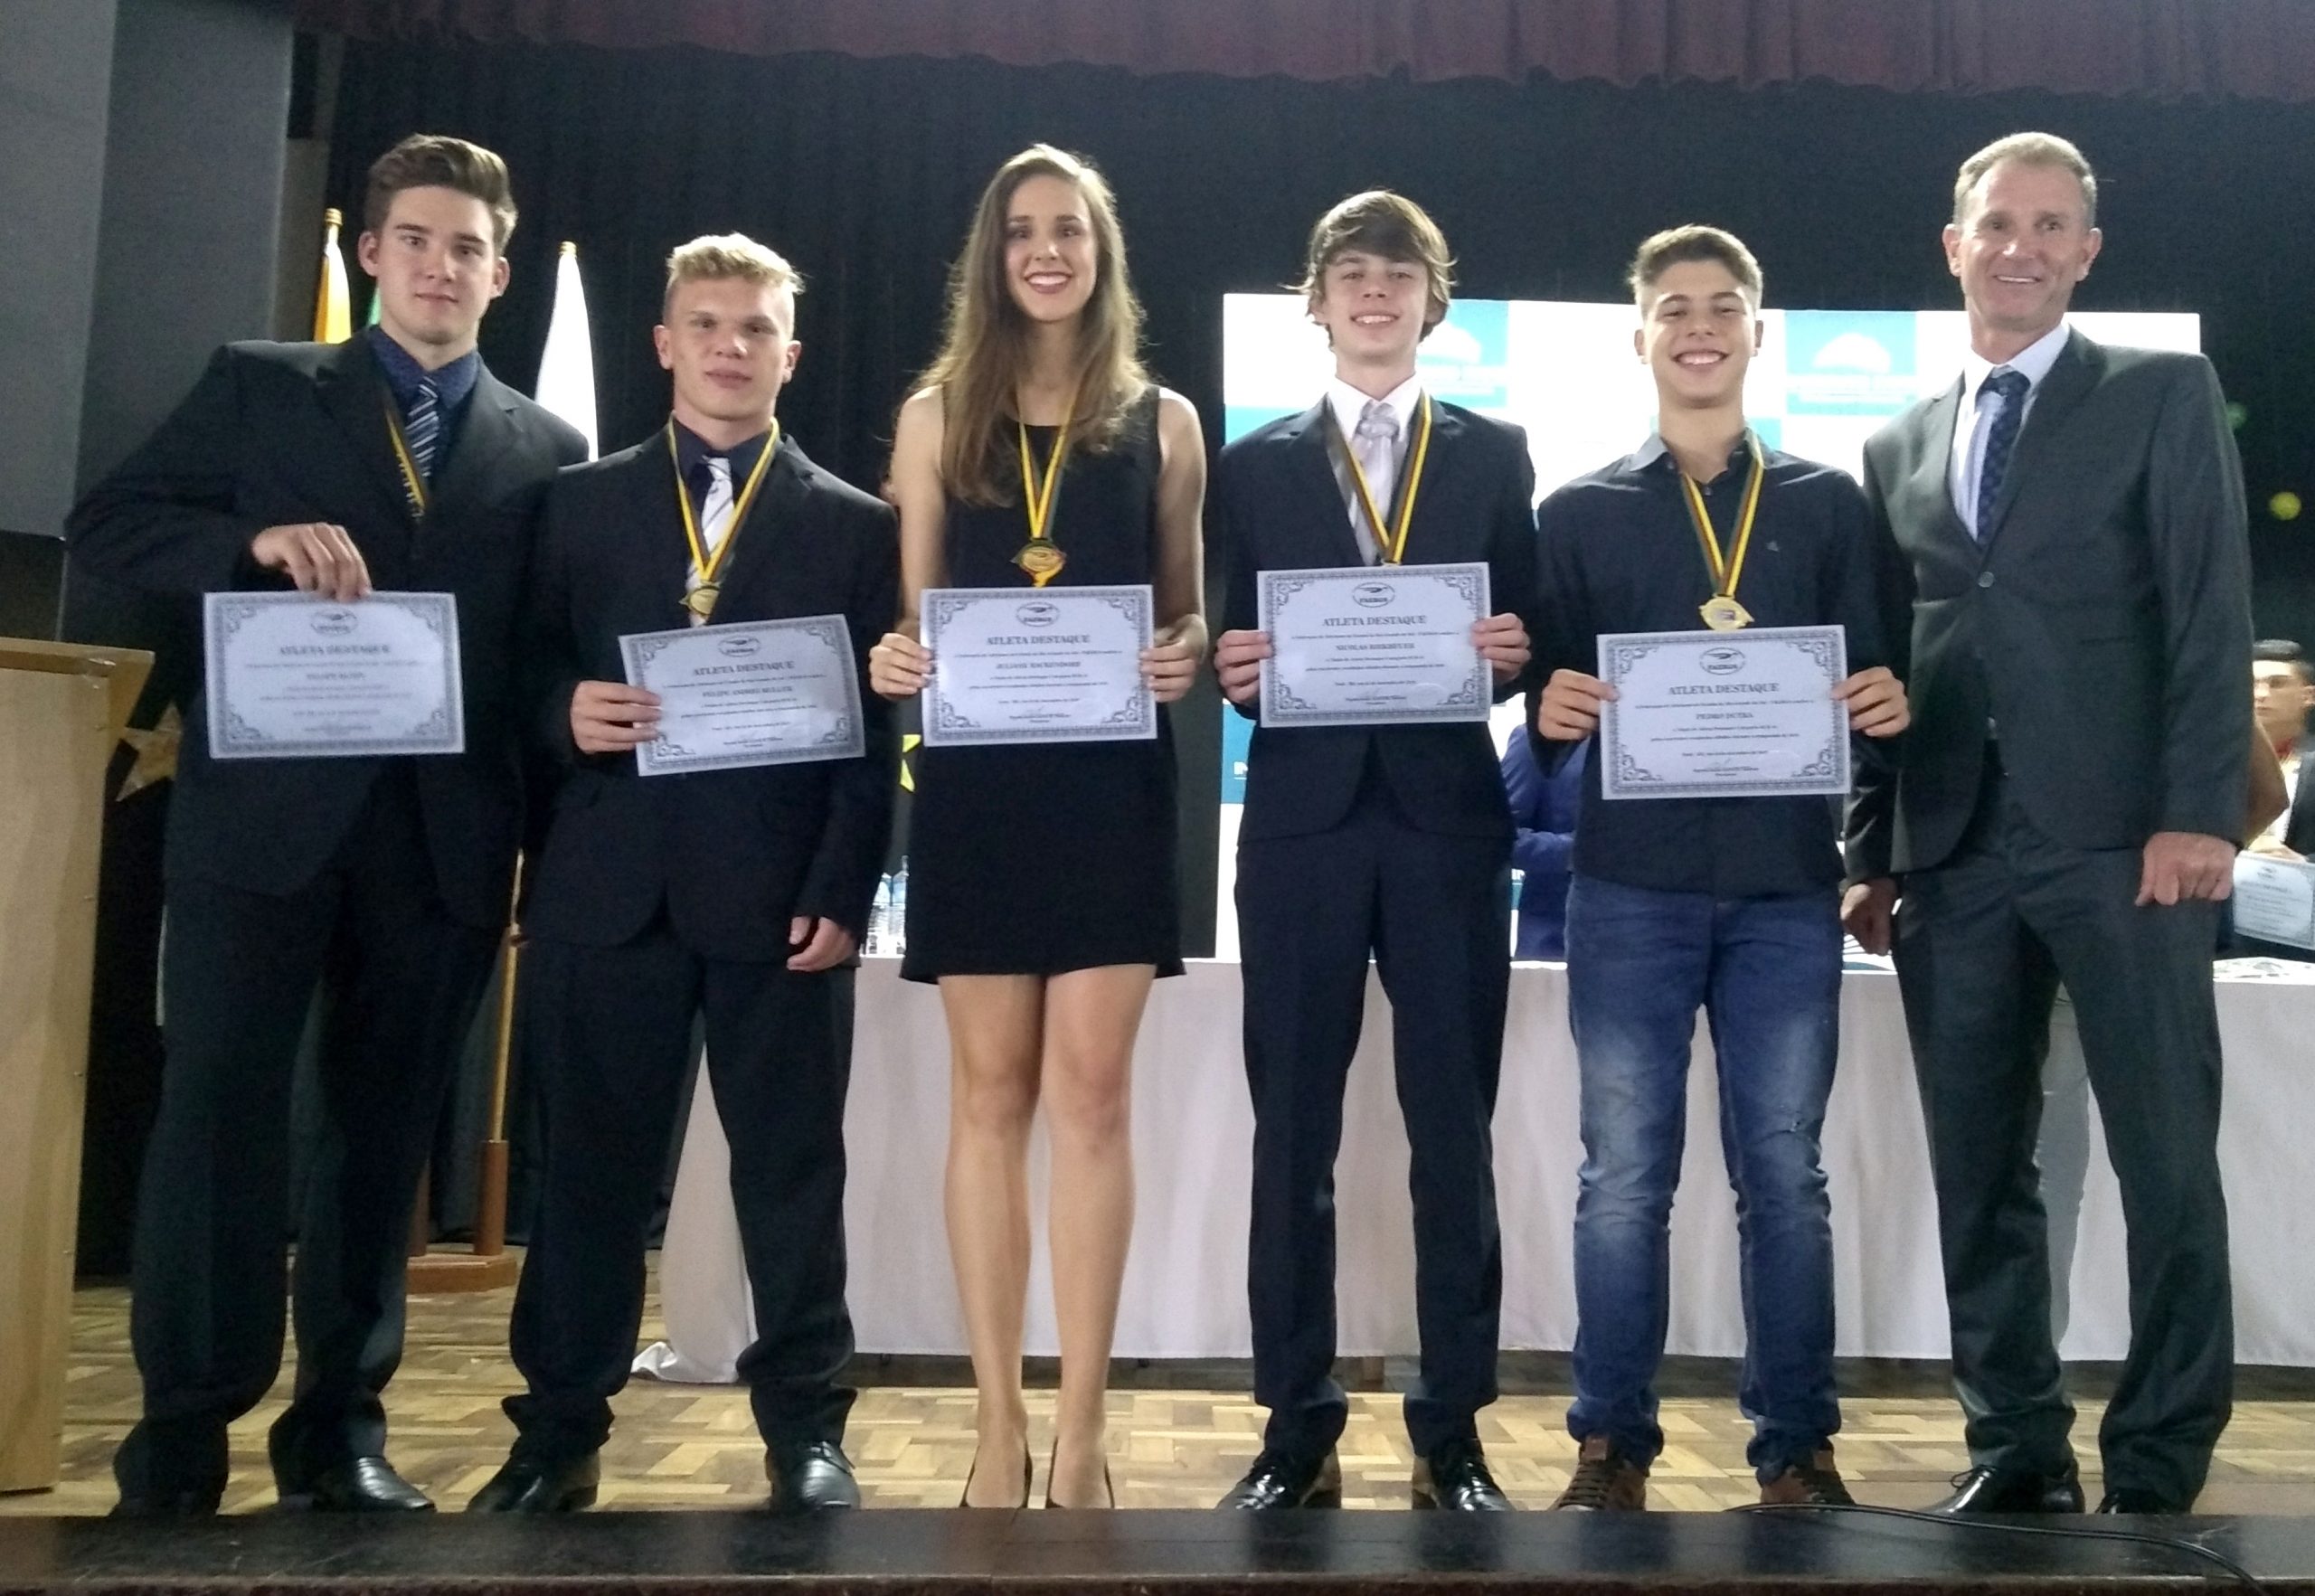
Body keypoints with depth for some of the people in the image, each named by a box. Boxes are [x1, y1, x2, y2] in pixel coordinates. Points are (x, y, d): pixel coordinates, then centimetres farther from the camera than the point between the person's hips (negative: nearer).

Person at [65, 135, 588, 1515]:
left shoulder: (547, 450, 13)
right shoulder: (259, 386, 11)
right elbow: (108, 524, 5)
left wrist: (537, 835, -1)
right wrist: (256, 541, -14)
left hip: (443, 832, 1)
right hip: (265, 809, -1)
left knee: (386, 1128, 6)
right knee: (220, 1106, -2)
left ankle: (340, 1424, 17)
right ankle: (185, 1425, 10)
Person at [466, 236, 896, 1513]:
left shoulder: (852, 524, 8)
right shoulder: (579, 502, 14)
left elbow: (873, 728, 1)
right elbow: (529, 674, 11)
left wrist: (843, 890, -7)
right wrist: (565, 713, -12)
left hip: (779, 892, -1)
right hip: (608, 885, 2)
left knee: (792, 1171, 5)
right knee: (590, 1165, 8)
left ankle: (805, 1431, 17)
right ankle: (558, 1433, 21)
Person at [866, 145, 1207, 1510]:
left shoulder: (1162, 422, 9)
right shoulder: (938, 415, 11)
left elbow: (1190, 611, 11)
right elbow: (914, 610, 10)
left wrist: (1188, 657, -10)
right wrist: (896, 659, -11)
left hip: (1112, 782, -1)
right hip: (977, 781, 1)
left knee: (1090, 1093, -2)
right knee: (991, 1096, 4)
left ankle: (1082, 1424, 6)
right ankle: (1001, 1419, 12)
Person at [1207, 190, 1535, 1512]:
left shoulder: (1496, 455, 12)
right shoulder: (1256, 465, 13)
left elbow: (1527, 637, 7)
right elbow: (1235, 653, 9)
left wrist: (1513, 654, -14)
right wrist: (1235, 669, -13)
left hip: (1448, 821, 0)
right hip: (1304, 821, 1)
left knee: (1456, 1136, 4)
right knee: (1293, 1138, 4)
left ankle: (1453, 1434, 16)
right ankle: (1299, 1431, 15)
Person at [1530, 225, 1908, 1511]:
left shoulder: (1828, 503, 12)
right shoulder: (1578, 512, 9)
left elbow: (1869, 682, 9)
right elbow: (1553, 689, 6)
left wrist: (1886, 704, -13)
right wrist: (1555, 707, -16)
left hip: (1785, 882, 1)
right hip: (1631, 883, 0)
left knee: (1784, 1173, 7)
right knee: (1624, 1174, 3)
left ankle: (1798, 1444, 19)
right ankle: (1612, 1445, 14)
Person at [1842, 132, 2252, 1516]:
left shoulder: (2166, 395, 7)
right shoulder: (1901, 447, 17)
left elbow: (2212, 617, -2)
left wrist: (2198, 812, -12)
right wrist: (1872, 852, 10)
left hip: (2122, 839, -3)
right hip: (1954, 854, 4)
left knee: (2168, 1162, 0)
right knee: (1980, 1170, 7)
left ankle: (2159, 1466, 12)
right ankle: (2019, 1444, 18)